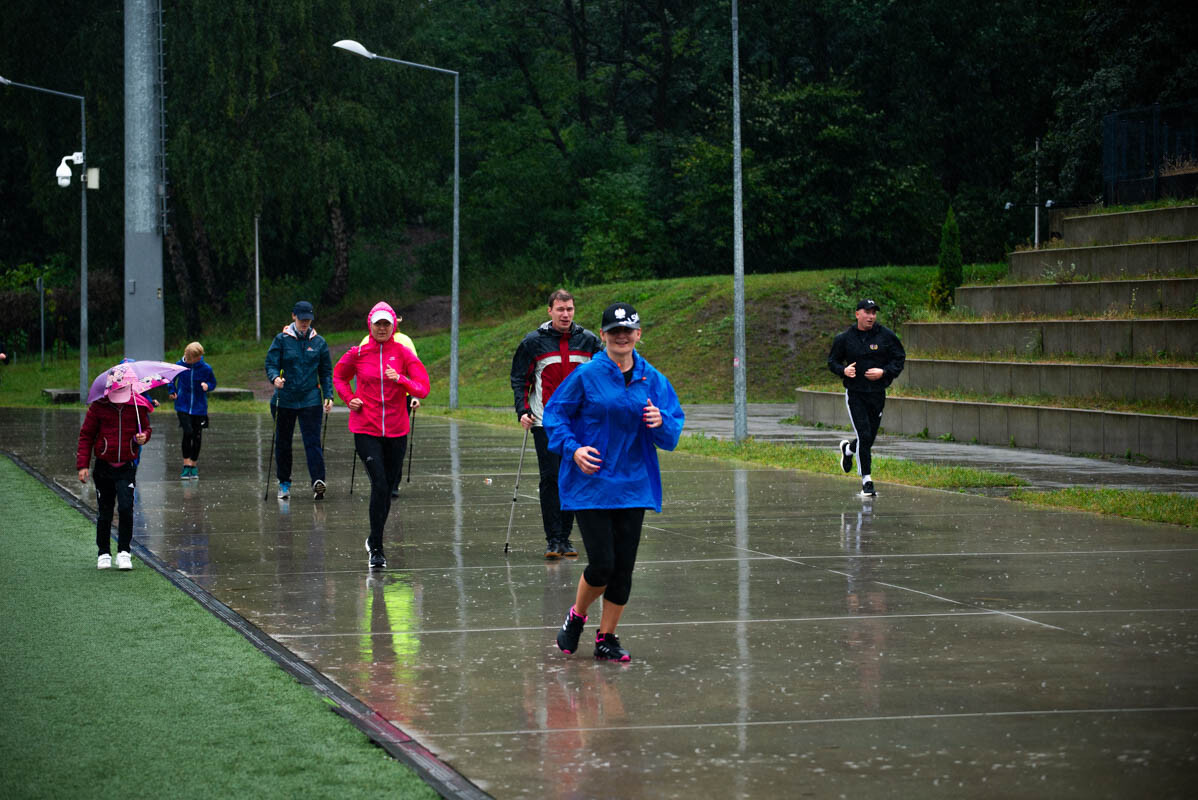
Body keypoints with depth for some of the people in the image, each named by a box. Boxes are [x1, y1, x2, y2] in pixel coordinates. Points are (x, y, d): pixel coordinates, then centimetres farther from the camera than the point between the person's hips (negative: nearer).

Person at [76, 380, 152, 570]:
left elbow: (146, 428, 16)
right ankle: (103, 553, 22)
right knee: (105, 513, 7)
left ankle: (124, 552, -5)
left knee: (126, 508, -16)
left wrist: (143, 437, -10)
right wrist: (83, 464, -4)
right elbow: (86, 435, 3)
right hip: (104, 467, 0)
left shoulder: (138, 406, 1)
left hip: (126, 468, 0)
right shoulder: (98, 406, -3)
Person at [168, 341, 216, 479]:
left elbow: (213, 383, 8)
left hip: (199, 408, 1)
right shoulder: (180, 365, -5)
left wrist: (207, 386, -14)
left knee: (197, 437, 7)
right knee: (188, 432, -18)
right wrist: (172, 391, 1)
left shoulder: (206, 369, -8)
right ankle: (186, 465, -12)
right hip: (183, 406, -1)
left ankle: (193, 465, 23)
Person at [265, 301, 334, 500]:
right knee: (283, 443, 9)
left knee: (312, 441, -12)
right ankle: (284, 483, 20)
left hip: (310, 400, -1)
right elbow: (271, 364, -3)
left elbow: (326, 371, 10)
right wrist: (275, 378, -25)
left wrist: (328, 396, 1)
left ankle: (318, 481, -21)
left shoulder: (319, 342, 6)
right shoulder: (282, 340, 1)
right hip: (284, 400, 1)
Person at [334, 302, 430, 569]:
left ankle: (374, 540, 31)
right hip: (366, 430, -2)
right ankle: (376, 549, -10)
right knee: (379, 485, -15)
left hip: (396, 431, 2)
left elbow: (423, 388, -5)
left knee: (388, 487, 9)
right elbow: (338, 377, 21)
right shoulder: (358, 354, 2)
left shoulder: (403, 353, 1)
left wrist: (400, 379, -22)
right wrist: (349, 399, 4)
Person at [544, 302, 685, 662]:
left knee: (623, 567, 4)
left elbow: (671, 435, 6)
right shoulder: (586, 375, -7)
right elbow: (555, 413, 1)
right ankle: (577, 616, 20)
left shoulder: (652, 379, 4)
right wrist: (573, 448, -14)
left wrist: (661, 422, -17)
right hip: (590, 483, -4)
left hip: (633, 485, 4)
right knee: (602, 565, -9)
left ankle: (606, 638, 20)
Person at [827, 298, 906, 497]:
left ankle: (847, 449, 43)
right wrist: (843, 370, -13)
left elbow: (900, 359, 5)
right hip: (854, 393, -2)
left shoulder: (886, 336, 0)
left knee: (870, 438, 9)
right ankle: (866, 480, -4)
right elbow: (832, 361, 9)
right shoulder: (844, 338, -1)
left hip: (877, 393, 2)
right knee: (864, 436, -12)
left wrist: (884, 372, -12)